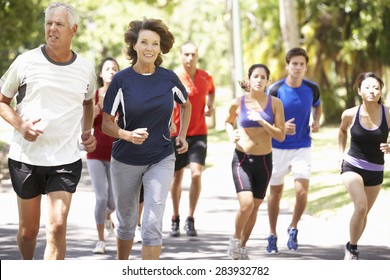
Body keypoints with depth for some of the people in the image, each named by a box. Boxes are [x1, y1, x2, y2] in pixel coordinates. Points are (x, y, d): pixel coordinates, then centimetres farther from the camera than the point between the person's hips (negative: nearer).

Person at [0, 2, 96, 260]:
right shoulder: (27, 62, -4)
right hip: (26, 156, -1)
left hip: (66, 159, 1)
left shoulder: (85, 69, 4)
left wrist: (87, 132, 8)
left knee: (57, 227, -12)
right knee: (29, 229, 11)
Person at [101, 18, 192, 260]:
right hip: (126, 161, 0)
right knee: (126, 222, 15)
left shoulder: (169, 78, -4)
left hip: (161, 160, 0)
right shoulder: (121, 80, -10)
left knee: (153, 224, -12)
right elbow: (107, 124, -8)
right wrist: (128, 135, -27)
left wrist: (182, 136, 10)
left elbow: (186, 105, 18)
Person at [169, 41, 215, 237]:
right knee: (177, 177, 8)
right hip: (177, 133, -1)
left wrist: (210, 105, 8)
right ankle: (175, 219, 25)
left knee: (196, 174, -14)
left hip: (199, 134, 1)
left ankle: (190, 219, -2)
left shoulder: (206, 78, 3)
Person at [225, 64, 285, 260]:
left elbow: (281, 135, -6)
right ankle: (235, 239, 6)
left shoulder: (274, 103, -2)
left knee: (255, 207, 10)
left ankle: (242, 247, 28)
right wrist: (231, 135, -3)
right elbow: (228, 122, 17)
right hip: (242, 159, -2)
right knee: (246, 203, -19)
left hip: (264, 161, 2)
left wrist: (261, 121, -18)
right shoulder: (238, 103, -3)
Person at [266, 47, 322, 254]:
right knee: (275, 193, 8)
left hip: (302, 148, 1)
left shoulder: (312, 89, -3)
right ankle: (272, 236, 23)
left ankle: (293, 228, 12)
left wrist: (316, 121, 0)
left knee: (302, 192, -13)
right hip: (277, 149, -1)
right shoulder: (275, 90, -11)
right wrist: (281, 127, -23)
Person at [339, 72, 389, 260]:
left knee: (364, 213, 13)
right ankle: (352, 248, -3)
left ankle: (352, 247, 36)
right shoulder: (350, 114, -10)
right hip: (352, 167, -2)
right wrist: (342, 153, 10)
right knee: (361, 207, -21)